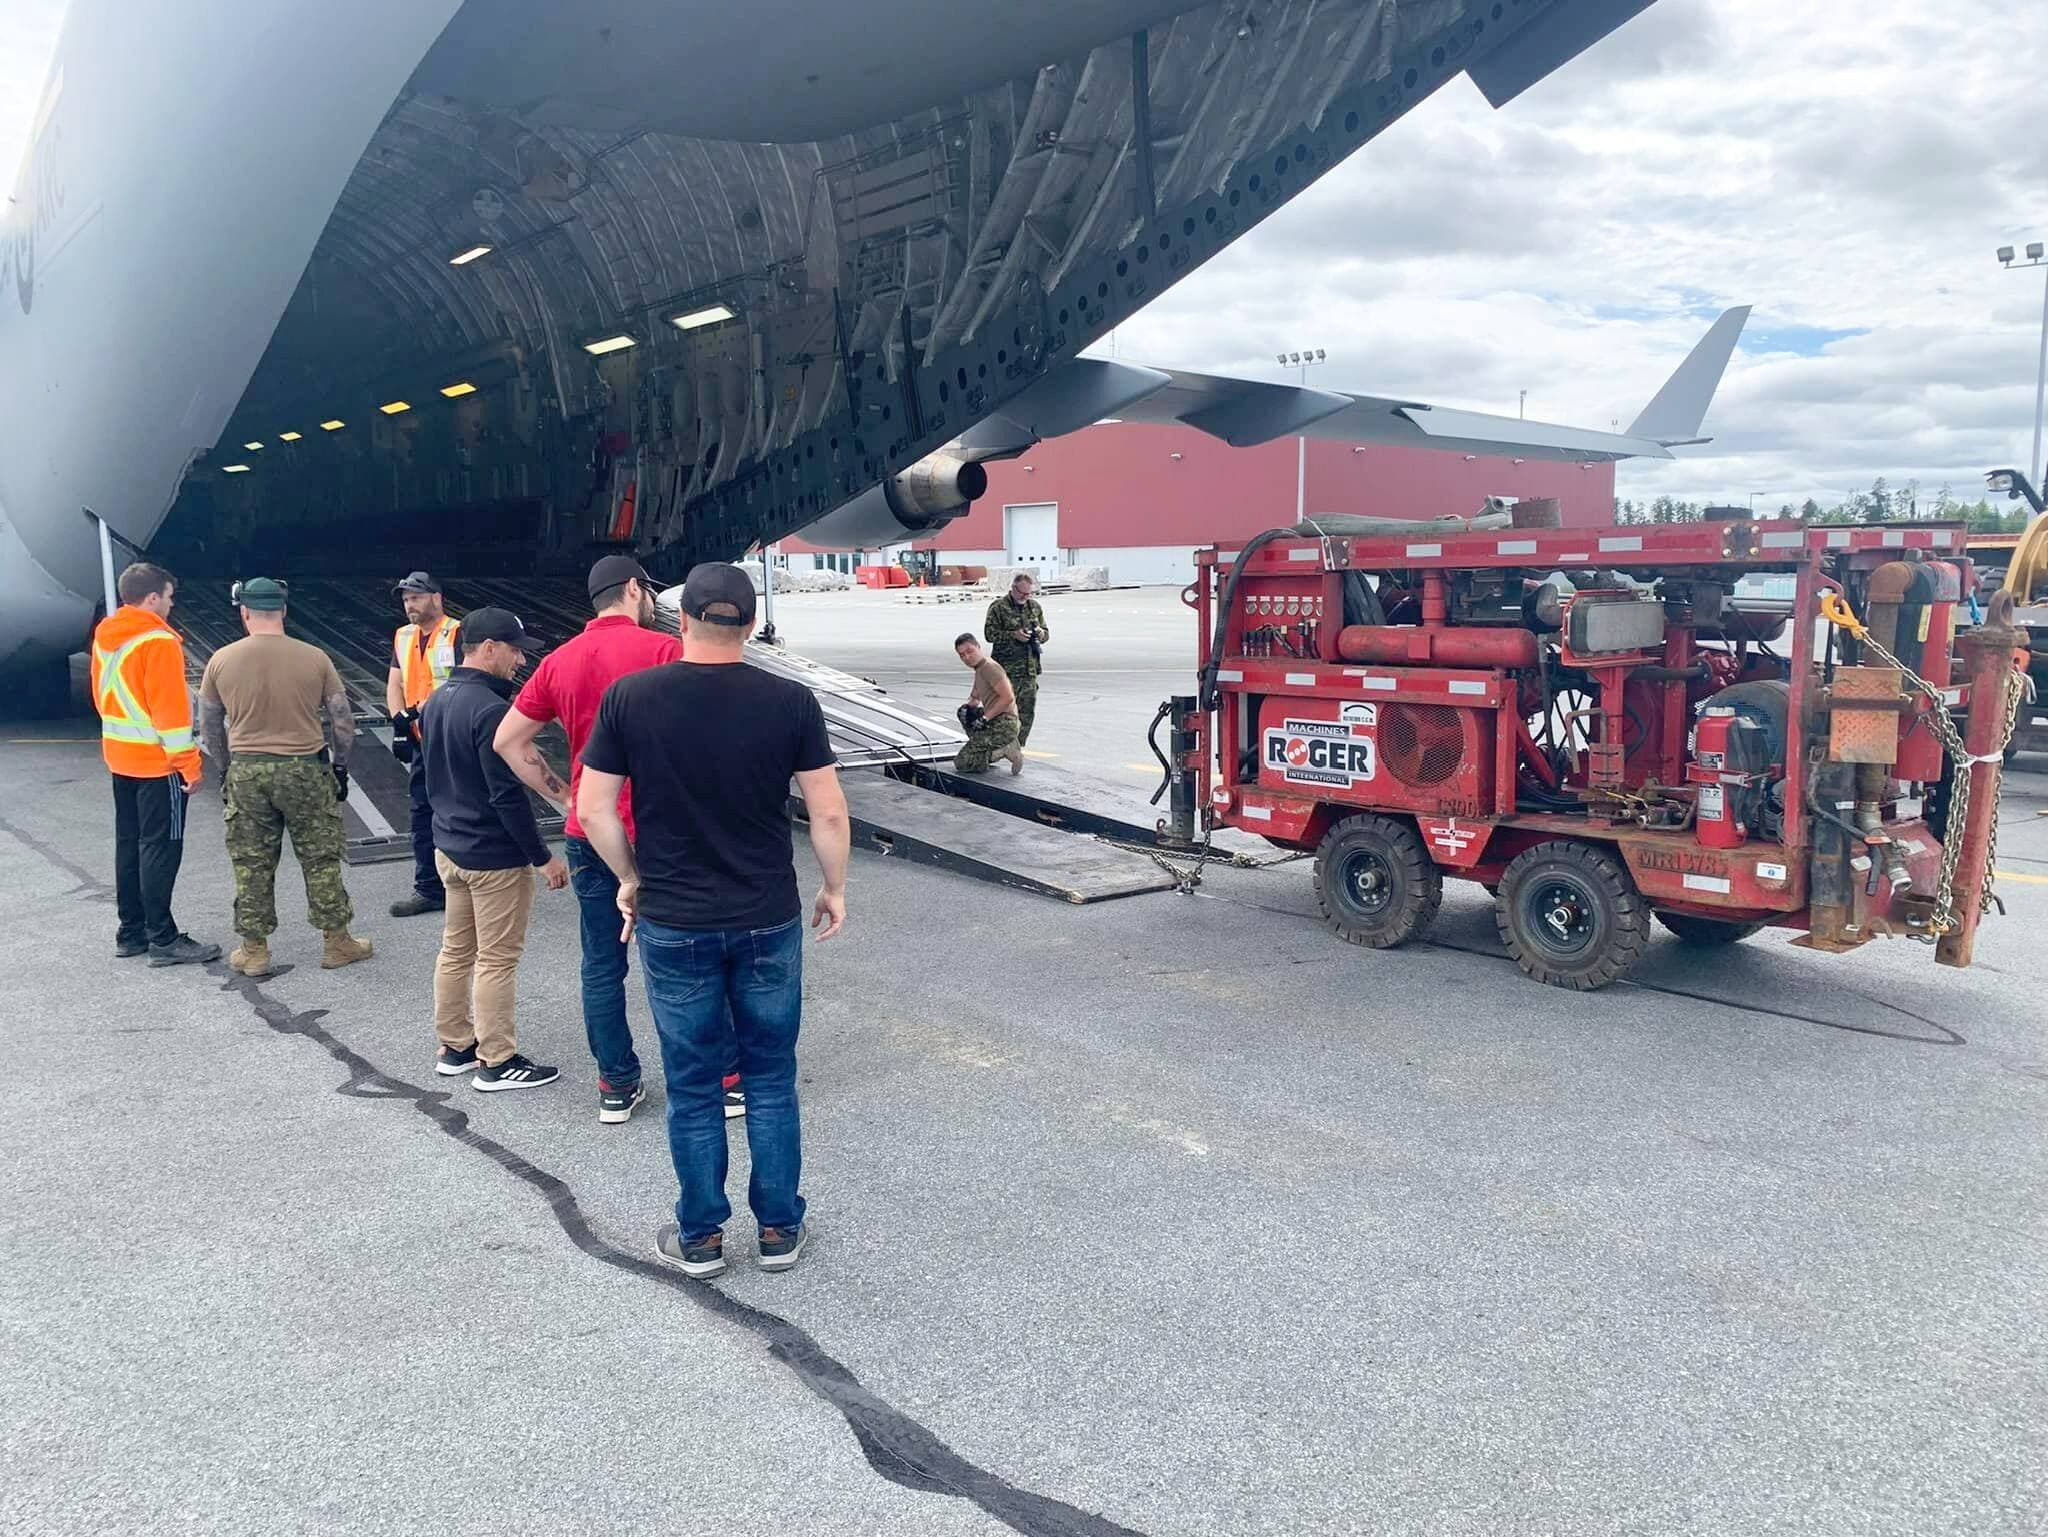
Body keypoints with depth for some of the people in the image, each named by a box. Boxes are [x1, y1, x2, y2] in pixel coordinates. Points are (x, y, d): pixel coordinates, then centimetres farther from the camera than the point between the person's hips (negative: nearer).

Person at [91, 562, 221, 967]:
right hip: (157, 762, -9)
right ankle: (163, 940, -2)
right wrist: (189, 763, -17)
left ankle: (131, 932, 22)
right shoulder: (158, 641, -17)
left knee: (129, 843, 14)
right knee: (161, 848, -5)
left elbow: (102, 695, 17)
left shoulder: (104, 635, 9)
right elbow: (170, 707, -20)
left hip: (120, 755, 9)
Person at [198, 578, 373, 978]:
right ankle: (336, 942, 17)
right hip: (305, 770, -1)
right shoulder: (314, 658, -5)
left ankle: (254, 951, 18)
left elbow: (209, 725, 9)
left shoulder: (221, 660, 0)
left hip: (246, 772, 1)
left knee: (251, 863, 11)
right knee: (320, 858, 9)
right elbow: (343, 719, 0)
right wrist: (340, 766, 12)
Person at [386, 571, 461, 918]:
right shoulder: (403, 637, 13)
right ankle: (428, 888, 19)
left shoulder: (457, 634, -11)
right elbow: (394, 684, 12)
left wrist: (427, 712, -20)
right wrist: (400, 720, -4)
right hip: (420, 741, 8)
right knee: (423, 814, 11)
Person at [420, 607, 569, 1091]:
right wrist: (543, 857, -16)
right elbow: (508, 795, -23)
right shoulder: (489, 710, -22)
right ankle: (497, 1062, 10)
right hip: (494, 857, -9)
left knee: (455, 950, 17)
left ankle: (454, 1047, 29)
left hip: (448, 847, 9)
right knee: (497, 959, 1)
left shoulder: (437, 701, 7)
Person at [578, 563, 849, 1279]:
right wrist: (834, 888, 8)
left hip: (673, 924, 0)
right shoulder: (791, 702, -9)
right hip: (769, 922, 0)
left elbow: (593, 809, -4)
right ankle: (779, 1229, 25)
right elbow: (828, 813, -6)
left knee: (692, 1086, 14)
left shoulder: (629, 697, -8)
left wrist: (631, 879, 10)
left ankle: (701, 1236, 26)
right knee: (771, 1079, 15)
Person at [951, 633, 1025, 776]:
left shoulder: (989, 667, -13)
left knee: (961, 764, -10)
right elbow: (975, 698, 29)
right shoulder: (979, 668, 19)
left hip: (1003, 725, -10)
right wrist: (967, 708, 6)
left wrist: (985, 718, -16)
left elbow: (1008, 698, -21)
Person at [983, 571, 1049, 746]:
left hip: (1030, 669, 6)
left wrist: (1041, 633, -3)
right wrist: (1013, 635, -19)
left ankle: (1018, 747, 17)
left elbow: (1046, 634, 22)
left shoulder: (1035, 607, 14)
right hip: (1006, 670, -5)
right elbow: (990, 633, -8)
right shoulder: (998, 607, -2)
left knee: (1027, 712, 7)